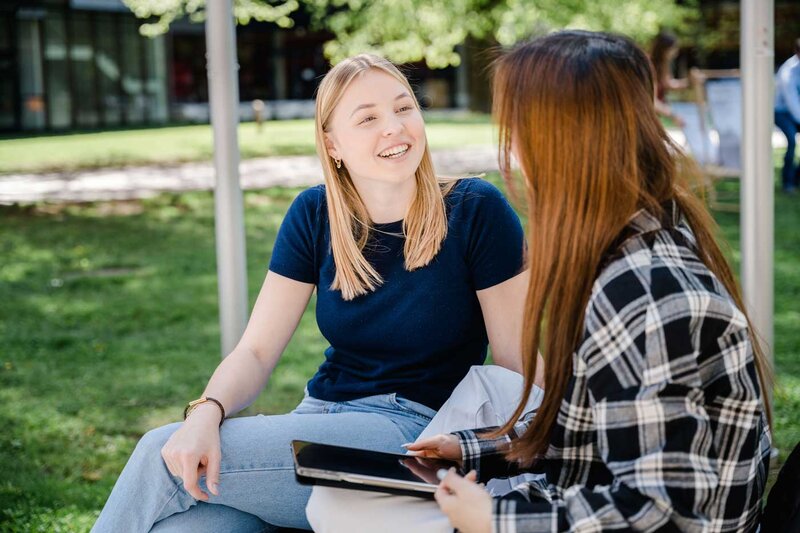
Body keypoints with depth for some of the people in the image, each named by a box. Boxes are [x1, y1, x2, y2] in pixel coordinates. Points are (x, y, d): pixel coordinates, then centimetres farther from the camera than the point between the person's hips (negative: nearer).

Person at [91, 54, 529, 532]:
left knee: (163, 457, -18)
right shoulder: (314, 216, 3)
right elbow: (257, 351, 0)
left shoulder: (476, 211, -9)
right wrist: (205, 414, -20)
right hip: (322, 417, 4)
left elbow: (519, 365, -7)